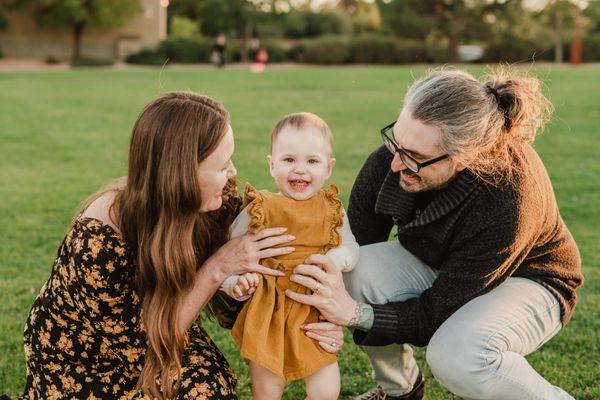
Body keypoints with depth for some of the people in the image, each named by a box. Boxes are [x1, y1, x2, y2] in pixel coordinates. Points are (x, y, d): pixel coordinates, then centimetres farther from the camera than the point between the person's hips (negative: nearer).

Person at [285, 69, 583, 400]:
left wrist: (356, 313, -41)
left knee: (456, 354, -36)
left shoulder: (509, 201, -38)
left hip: (528, 279, -5)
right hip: (439, 265, 6)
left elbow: (439, 312, -30)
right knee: (357, 270, -24)